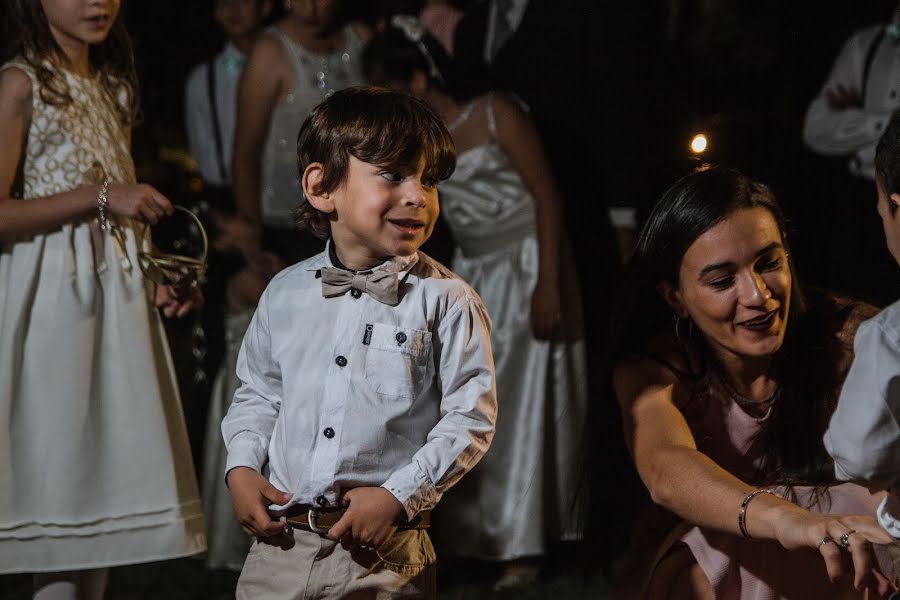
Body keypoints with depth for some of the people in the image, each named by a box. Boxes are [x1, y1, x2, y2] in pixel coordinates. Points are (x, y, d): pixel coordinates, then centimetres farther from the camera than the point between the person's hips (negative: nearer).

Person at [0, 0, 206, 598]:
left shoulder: (112, 84, 16)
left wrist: (153, 279, 6)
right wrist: (101, 197, -18)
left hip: (117, 294, 8)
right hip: (55, 296, -8)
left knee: (106, 471, 7)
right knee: (61, 474, -6)